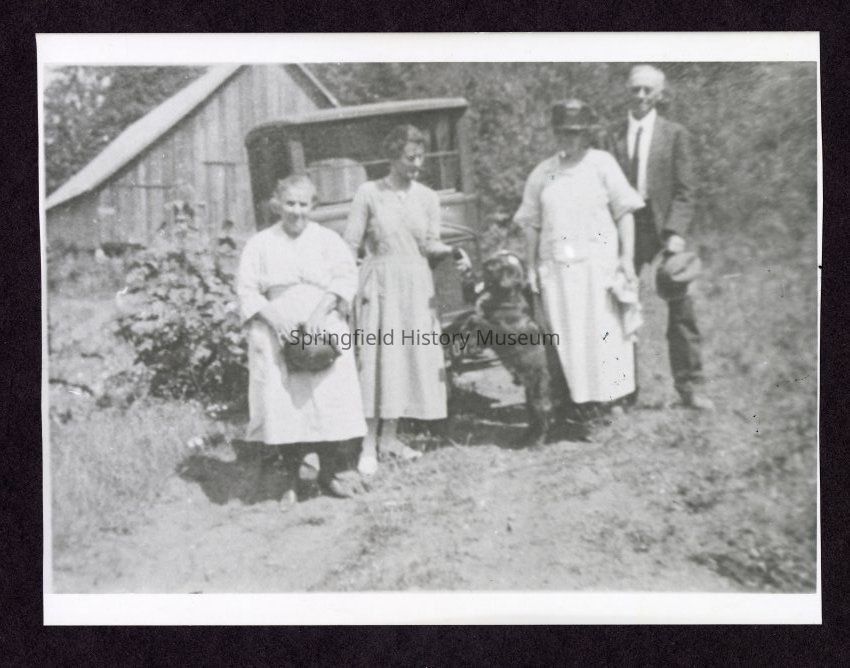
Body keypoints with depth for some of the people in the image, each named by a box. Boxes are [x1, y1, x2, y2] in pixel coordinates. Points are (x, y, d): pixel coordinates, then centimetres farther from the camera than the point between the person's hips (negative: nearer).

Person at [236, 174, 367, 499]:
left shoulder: (328, 240, 11)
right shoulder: (260, 244, 10)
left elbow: (346, 277, -1)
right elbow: (246, 289, 4)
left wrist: (322, 308, -16)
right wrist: (273, 317, -12)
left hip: (323, 329, 0)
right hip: (277, 333, 0)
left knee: (333, 398, -11)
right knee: (283, 402, -7)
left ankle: (337, 470, -4)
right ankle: (291, 472, 2)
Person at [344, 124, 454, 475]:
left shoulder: (427, 197, 7)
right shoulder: (369, 193, -2)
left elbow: (429, 245, 5)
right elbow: (351, 245, -2)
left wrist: (451, 251, -15)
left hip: (417, 285, 4)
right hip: (379, 284, -4)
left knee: (413, 357, 5)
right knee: (377, 358, -6)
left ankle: (390, 436, 17)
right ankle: (369, 443, 1)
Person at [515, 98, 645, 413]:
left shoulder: (602, 163, 4)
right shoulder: (542, 173, 11)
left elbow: (624, 212, 2)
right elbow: (532, 224, 12)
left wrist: (627, 257, -5)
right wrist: (531, 267, 7)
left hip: (599, 262, -2)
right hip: (556, 267, 2)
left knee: (604, 330, -2)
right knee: (565, 334, 0)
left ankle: (611, 394, 6)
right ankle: (577, 396, 6)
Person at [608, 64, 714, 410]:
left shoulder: (675, 134, 4)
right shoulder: (613, 135, 6)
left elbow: (684, 190, 0)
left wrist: (676, 232, -12)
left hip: (665, 228, -1)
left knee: (681, 307, 1)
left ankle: (688, 384, 12)